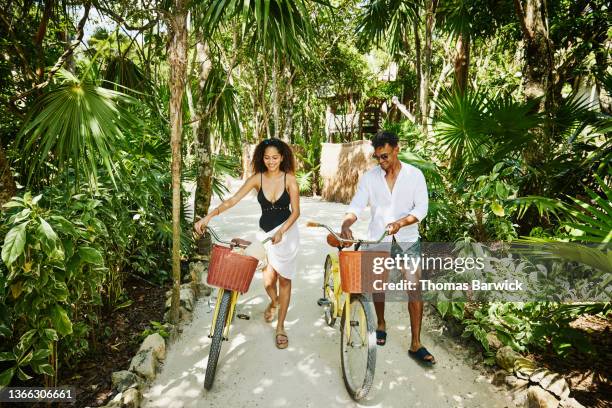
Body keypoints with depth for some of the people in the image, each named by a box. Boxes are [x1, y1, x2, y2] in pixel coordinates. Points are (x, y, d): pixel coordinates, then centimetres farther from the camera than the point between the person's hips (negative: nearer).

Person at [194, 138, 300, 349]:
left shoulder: (289, 179, -10)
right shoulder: (257, 178, -5)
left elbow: (295, 211, -11)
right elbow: (232, 200, -11)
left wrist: (281, 232, -26)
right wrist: (208, 216, -22)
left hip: (286, 232, -2)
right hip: (265, 233, 2)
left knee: (284, 278, 2)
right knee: (269, 278, -3)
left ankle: (280, 327, 19)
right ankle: (274, 301, 36)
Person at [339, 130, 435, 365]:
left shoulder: (414, 175, -4)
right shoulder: (369, 177, -1)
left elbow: (421, 208, -9)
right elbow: (356, 206, -8)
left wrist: (399, 223, -27)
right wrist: (345, 225, -29)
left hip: (407, 241, -1)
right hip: (377, 241, 1)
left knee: (415, 290, -4)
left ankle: (416, 345, 6)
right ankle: (381, 324, 38)